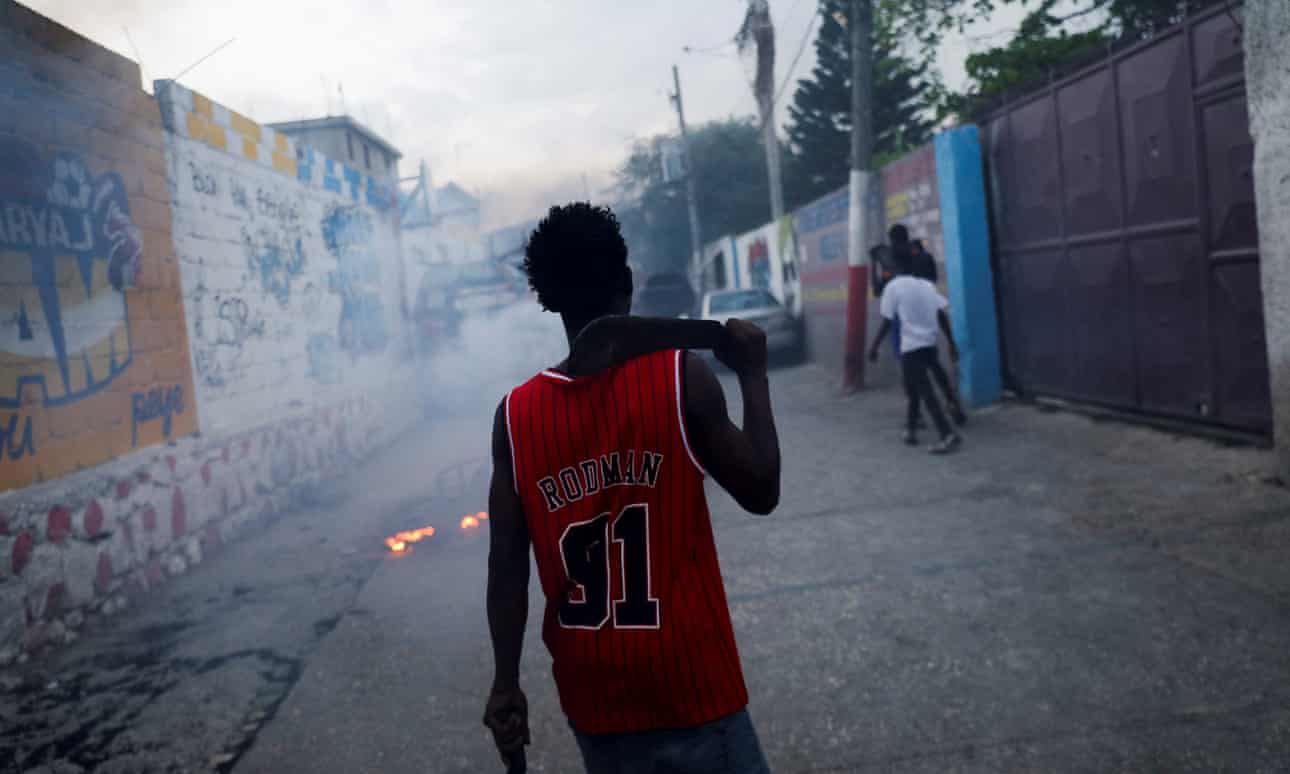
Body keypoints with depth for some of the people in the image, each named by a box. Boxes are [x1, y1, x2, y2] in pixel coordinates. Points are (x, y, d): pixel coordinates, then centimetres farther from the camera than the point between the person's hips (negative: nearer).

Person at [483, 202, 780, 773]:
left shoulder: (515, 415, -5)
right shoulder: (681, 376, -14)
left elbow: (507, 565, -3)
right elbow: (761, 491, -4)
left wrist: (506, 684, 4)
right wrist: (752, 373, 4)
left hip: (593, 696, 4)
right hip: (690, 687, -3)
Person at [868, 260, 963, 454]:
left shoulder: (893, 286, -3)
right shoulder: (927, 285, 11)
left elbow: (887, 322, -6)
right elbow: (942, 316, 6)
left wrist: (874, 347, 4)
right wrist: (951, 343, 9)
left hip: (911, 347, -6)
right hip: (930, 345, 6)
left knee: (926, 392, -6)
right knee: (915, 388, 22)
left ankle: (949, 435, -14)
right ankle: (911, 429, 29)